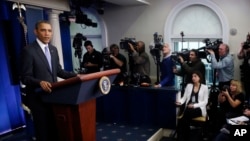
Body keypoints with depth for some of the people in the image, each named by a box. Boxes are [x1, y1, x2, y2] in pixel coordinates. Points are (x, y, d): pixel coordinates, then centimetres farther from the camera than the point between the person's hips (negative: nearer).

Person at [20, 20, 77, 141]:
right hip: (38, 98, -6)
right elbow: (25, 77, -16)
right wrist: (40, 82, -34)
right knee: (43, 129, 10)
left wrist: (75, 76, -3)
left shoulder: (53, 49, 8)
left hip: (53, 95, 6)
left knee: (55, 127, 19)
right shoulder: (28, 50, -13)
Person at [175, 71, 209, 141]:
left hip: (199, 109, -3)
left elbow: (205, 101, -1)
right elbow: (184, 97, 10)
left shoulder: (204, 87, 4)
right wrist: (180, 101, -14)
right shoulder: (188, 85, 13)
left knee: (189, 112, -33)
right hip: (188, 108, 3)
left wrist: (194, 105, -16)